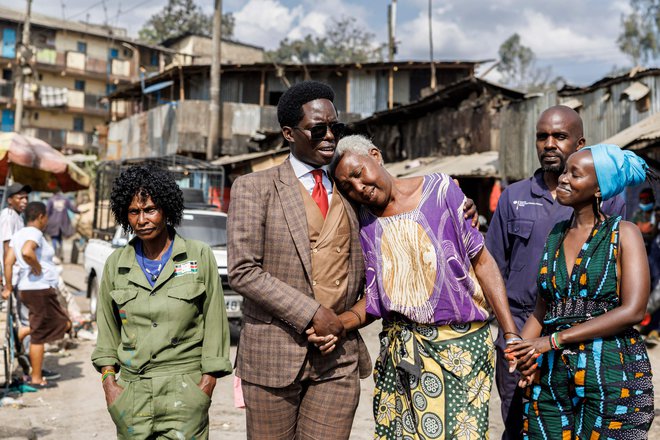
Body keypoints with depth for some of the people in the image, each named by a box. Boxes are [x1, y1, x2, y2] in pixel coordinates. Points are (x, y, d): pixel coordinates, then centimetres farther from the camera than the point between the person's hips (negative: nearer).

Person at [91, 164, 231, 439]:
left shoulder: (199, 256, -1)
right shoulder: (116, 264, 8)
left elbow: (215, 324, -1)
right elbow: (108, 329, 15)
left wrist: (206, 386, -5)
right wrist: (108, 380, 6)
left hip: (184, 390, -3)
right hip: (131, 393, 3)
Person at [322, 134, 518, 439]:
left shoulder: (440, 189, -4)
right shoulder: (364, 224, 3)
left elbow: (481, 261, -3)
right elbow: (374, 297, 6)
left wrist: (511, 334, -8)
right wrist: (340, 323, -14)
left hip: (460, 345, -2)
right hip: (401, 352, 3)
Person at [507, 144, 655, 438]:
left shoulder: (623, 233, -3)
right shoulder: (556, 234, 11)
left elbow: (632, 310, -13)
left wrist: (555, 339, -15)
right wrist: (523, 349, -7)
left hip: (611, 372, -4)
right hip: (551, 373, 4)